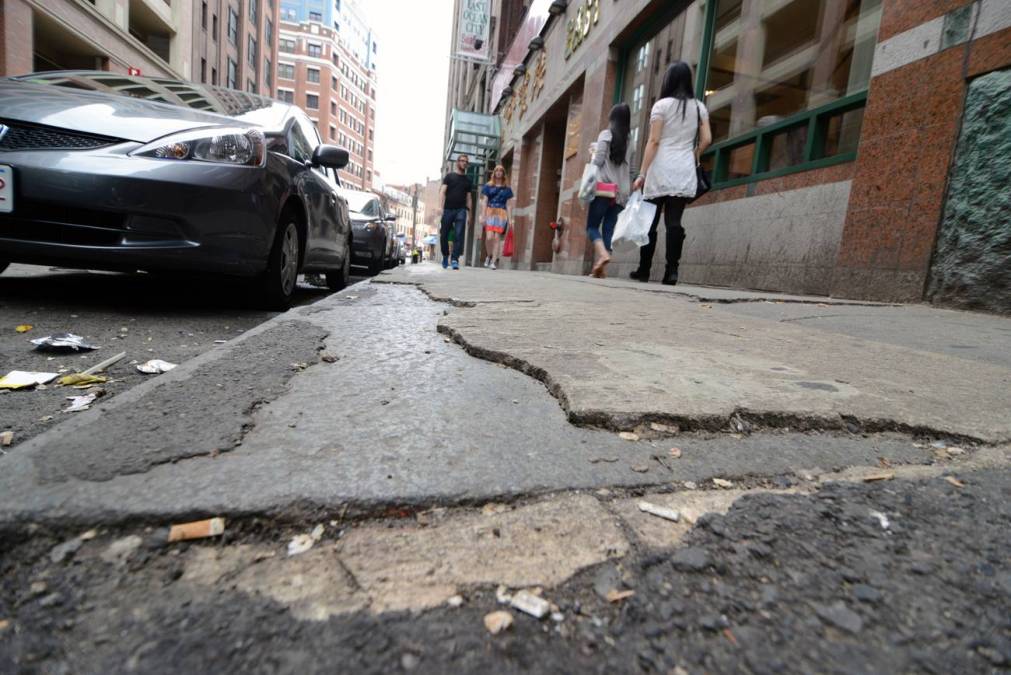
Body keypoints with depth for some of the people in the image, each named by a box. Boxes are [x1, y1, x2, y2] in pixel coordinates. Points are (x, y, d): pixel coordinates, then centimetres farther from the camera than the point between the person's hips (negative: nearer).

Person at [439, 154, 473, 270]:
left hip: (461, 210, 1)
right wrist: (442, 207, -12)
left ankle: (455, 259, -14)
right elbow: (442, 192, 1)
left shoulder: (467, 180, 17)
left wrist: (469, 213, 9)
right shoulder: (449, 176, 10)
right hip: (448, 209, -1)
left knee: (459, 235, -11)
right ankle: (445, 256, 22)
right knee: (444, 235, 1)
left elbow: (468, 197, 17)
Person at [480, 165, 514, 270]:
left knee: (497, 238, -6)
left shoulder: (507, 188, 12)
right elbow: (484, 202, 6)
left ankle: (493, 261, -3)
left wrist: (510, 219, 4)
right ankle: (489, 256, 12)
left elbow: (508, 205, 11)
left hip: (501, 214, 1)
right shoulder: (488, 186, 11)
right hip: (490, 213, 0)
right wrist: (483, 216, -3)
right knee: (489, 237, -14)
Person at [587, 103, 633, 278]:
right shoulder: (629, 142, 17)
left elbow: (598, 161, -7)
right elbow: (630, 170, 12)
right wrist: (629, 191, 15)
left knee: (592, 226, 2)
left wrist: (593, 152, 13)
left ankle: (602, 253, -25)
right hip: (621, 193, 5)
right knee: (609, 229, 3)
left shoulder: (606, 134, 2)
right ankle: (601, 268, -5)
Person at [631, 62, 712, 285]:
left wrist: (642, 174, -8)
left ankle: (644, 271, 6)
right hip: (685, 171, 4)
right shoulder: (699, 107, 13)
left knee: (650, 222, 3)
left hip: (661, 170, -3)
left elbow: (653, 142, -7)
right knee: (674, 221, 0)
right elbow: (706, 140, 7)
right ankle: (672, 270, -10)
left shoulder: (662, 105, 0)